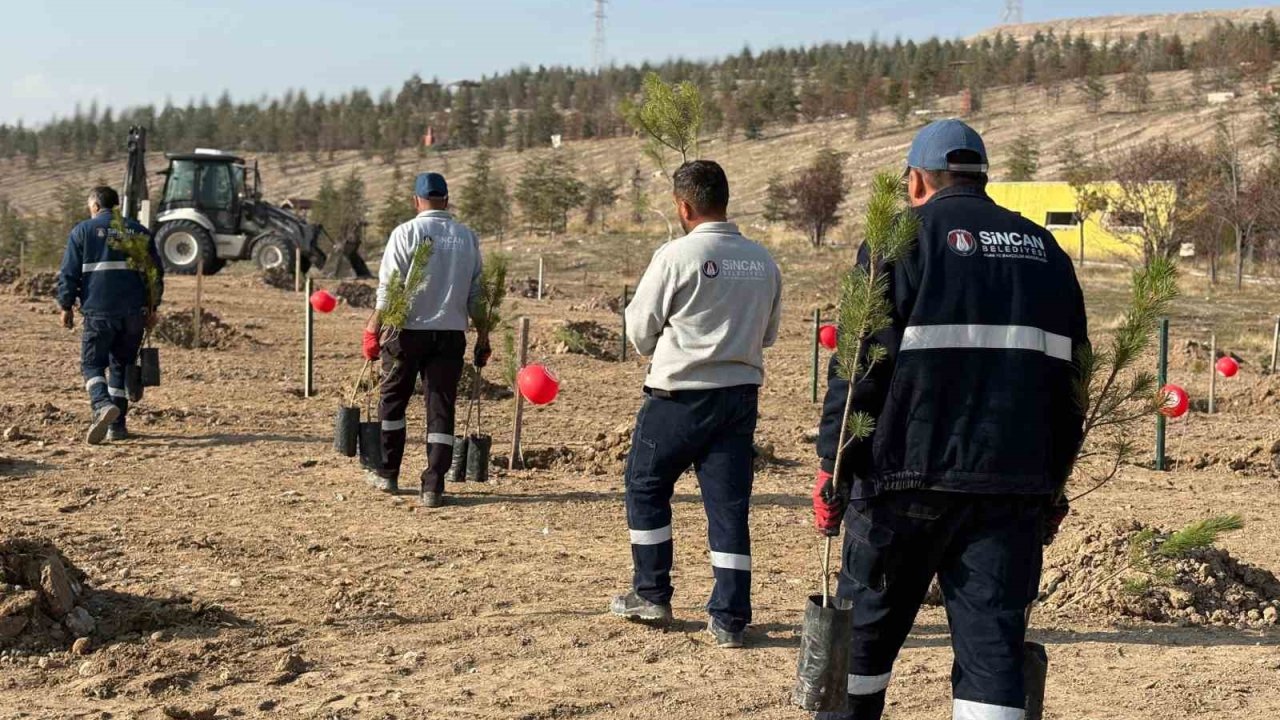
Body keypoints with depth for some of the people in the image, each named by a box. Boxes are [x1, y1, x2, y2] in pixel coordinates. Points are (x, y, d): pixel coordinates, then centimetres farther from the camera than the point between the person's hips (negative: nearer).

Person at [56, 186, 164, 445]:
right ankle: (117, 425, 12)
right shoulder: (140, 232, 13)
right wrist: (152, 309, 20)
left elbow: (69, 273, -1)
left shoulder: (83, 231, 3)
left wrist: (66, 306, 7)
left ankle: (103, 405, -24)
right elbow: (157, 273, 14)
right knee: (122, 365, 13)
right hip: (134, 313, 3)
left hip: (99, 310, -3)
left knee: (92, 363, 4)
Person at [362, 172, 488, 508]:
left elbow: (388, 287, -9)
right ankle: (433, 487, 0)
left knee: (393, 400, 15)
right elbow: (476, 292, 9)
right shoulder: (468, 237, 6)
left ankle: (388, 474, 24)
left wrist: (374, 329, -6)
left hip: (409, 329, -3)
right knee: (441, 409, 4)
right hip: (452, 332, 3)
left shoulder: (406, 232, -6)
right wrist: (482, 336, 15)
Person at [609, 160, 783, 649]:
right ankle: (730, 619, 5)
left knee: (646, 487, 16)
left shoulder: (676, 256, -12)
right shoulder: (763, 262, 3)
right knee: (730, 505, 6)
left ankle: (651, 595, 22)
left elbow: (640, 332, -5)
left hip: (680, 394, -4)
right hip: (741, 395, 4)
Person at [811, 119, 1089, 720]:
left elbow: (858, 367, -8)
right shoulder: (1045, 250, 14)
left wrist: (831, 470, -2)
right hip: (1015, 488, 4)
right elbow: (1072, 379, 15)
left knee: (865, 628, 13)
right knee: (993, 640, 4)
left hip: (910, 481, -3)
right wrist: (1053, 487, 20)